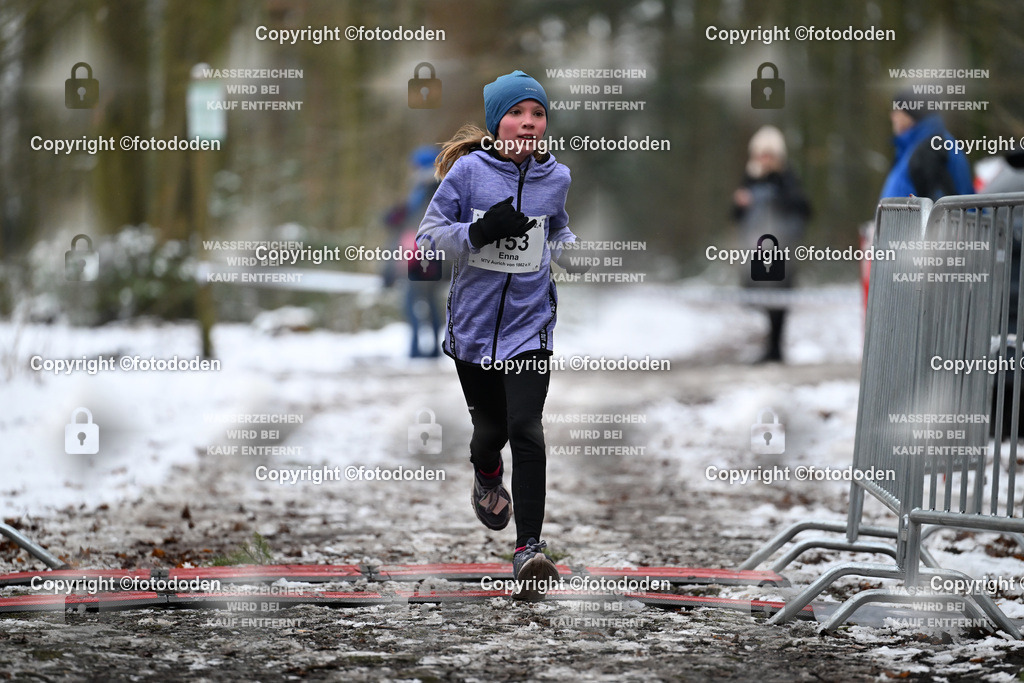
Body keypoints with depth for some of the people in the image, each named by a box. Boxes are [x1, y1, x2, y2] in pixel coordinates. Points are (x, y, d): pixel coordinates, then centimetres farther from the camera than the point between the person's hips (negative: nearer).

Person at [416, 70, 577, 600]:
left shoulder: (555, 178, 3)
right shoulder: (468, 172, -7)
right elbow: (429, 237, -6)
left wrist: (571, 253, 7)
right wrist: (480, 231, -21)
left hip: (530, 323, 0)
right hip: (473, 322, 0)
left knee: (525, 428, -14)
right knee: (490, 427, 13)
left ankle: (529, 548, -13)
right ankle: (487, 475, 52)